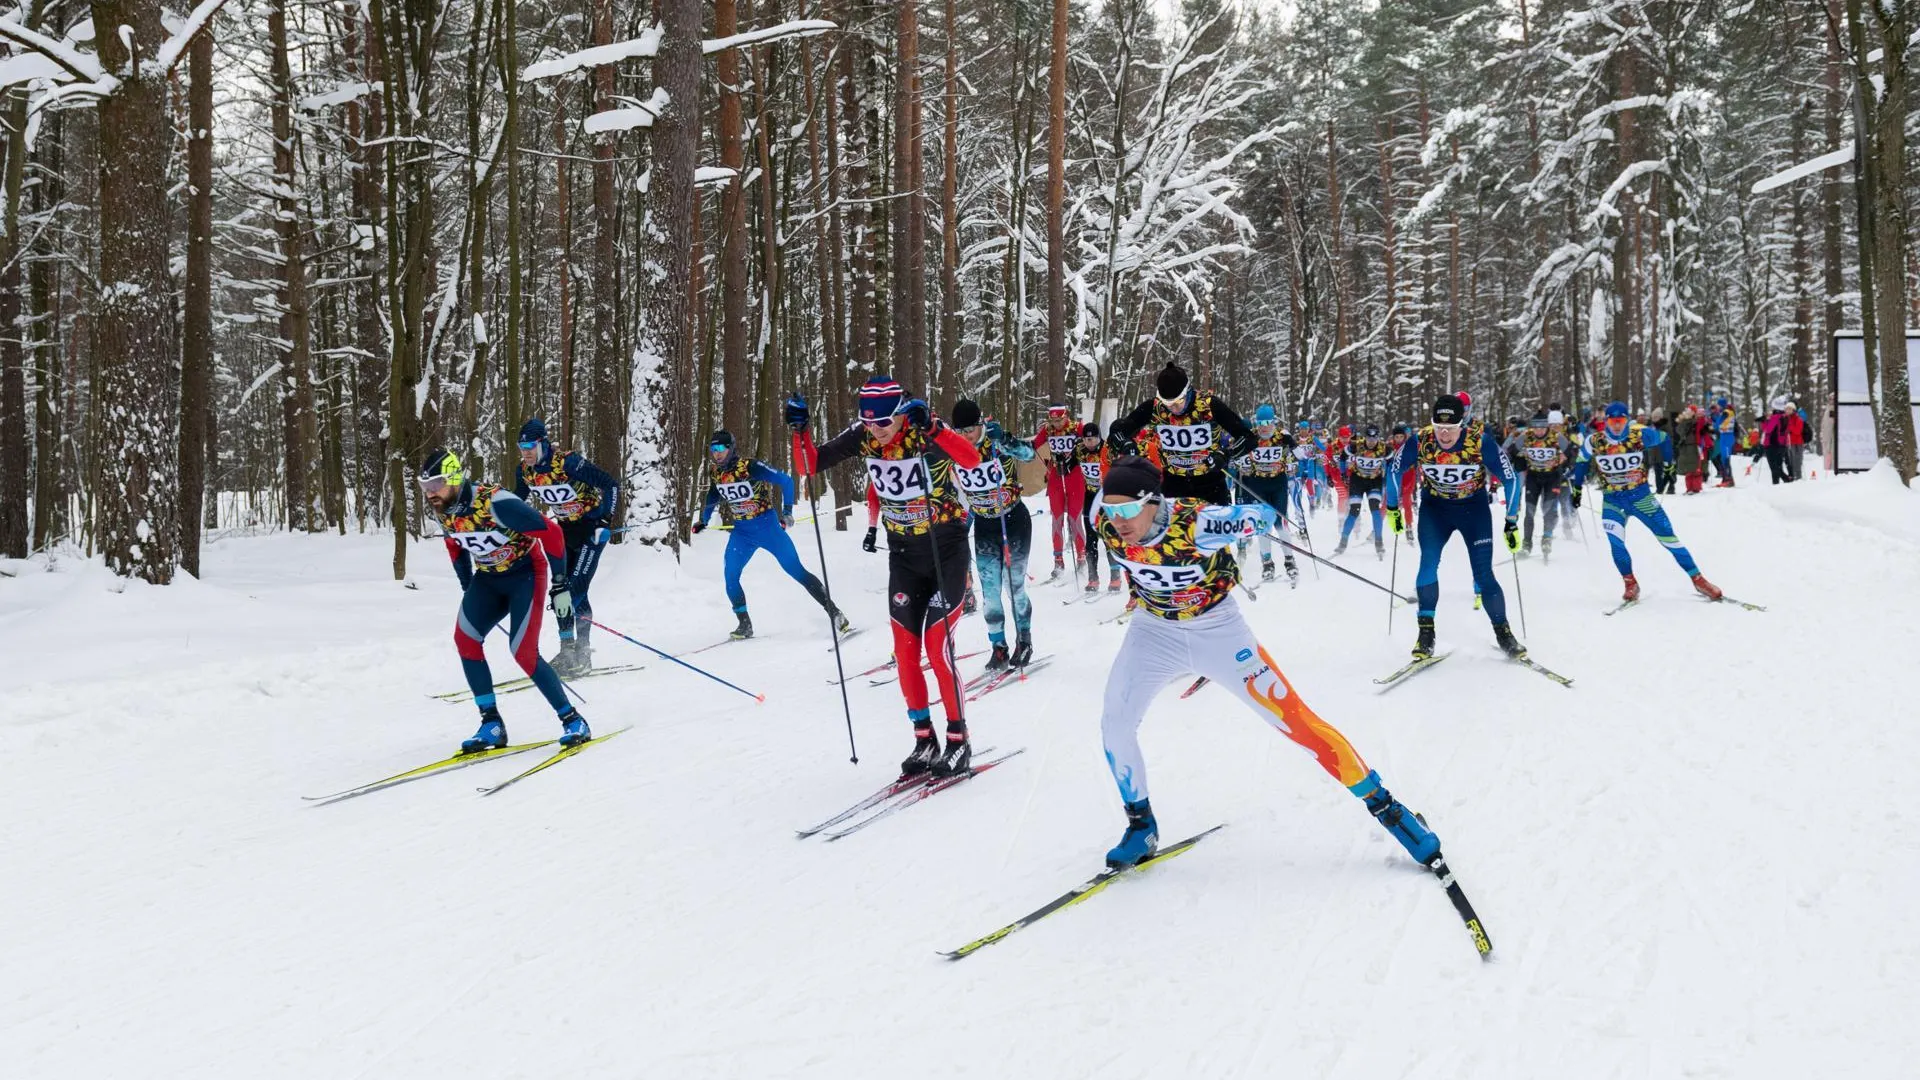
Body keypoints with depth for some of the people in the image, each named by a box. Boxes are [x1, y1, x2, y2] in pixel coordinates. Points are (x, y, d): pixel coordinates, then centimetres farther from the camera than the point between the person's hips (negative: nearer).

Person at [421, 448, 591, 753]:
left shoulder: (496, 503, -30)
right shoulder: (443, 511, -7)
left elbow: (551, 533, -24)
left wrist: (560, 585, -21)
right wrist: (469, 592, 16)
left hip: (525, 573, -7)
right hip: (488, 577, 7)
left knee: (523, 652, -17)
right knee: (465, 639, -11)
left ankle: (573, 721, -3)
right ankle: (491, 724, -5)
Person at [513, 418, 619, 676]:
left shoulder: (568, 464, -27)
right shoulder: (525, 470, -6)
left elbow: (611, 484, -24)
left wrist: (605, 521, -26)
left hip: (591, 527, -7)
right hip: (565, 528, 7)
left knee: (576, 589, -14)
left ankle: (582, 653, -8)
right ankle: (568, 649, 13)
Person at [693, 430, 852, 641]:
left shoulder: (750, 467, -19)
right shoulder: (716, 474, -1)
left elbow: (786, 481, -15)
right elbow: (711, 500, 20)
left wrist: (787, 512, -18)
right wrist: (703, 521, 10)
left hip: (768, 528, -5)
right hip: (741, 533, 5)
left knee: (797, 571, -6)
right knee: (731, 578, -9)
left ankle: (835, 613, -2)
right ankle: (745, 625, 5)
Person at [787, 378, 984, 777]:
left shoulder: (926, 432, -21)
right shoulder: (863, 437, -8)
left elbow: (971, 459, -39)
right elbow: (809, 465, -6)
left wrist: (930, 427, -51)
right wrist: (799, 430, -23)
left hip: (946, 547, -5)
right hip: (903, 552, 5)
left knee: (937, 643, -11)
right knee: (905, 650, 2)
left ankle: (958, 740, 1)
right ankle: (924, 741, 14)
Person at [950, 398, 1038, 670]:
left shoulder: (996, 442, -20)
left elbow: (1028, 454, -40)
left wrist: (1005, 441, -53)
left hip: (1014, 521, -4)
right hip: (984, 525, 4)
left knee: (1014, 585, 2)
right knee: (989, 589, 0)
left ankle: (1024, 641, 22)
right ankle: (999, 647, 10)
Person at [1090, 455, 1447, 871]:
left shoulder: (1194, 524, -32)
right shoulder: (1108, 528, -20)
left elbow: (1262, 515, -16)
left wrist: (1257, 519, -36)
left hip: (1217, 630, -4)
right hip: (1155, 630, 4)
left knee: (1296, 721, -5)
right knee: (1114, 724, -11)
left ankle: (1383, 804, 6)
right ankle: (1141, 826, 11)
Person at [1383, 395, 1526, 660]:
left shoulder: (1481, 441, -27)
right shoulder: (1419, 442, -23)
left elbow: (1510, 478, -13)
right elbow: (1394, 471, -3)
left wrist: (1512, 523, -11)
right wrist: (1392, 508, 5)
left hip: (1474, 507, -1)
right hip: (1434, 506, 1)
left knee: (1483, 574, -9)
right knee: (1428, 564, -18)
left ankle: (1503, 634, 5)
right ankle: (1426, 632, -7)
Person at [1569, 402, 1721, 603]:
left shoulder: (1640, 435, -12)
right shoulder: (1594, 442, -9)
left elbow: (1664, 439, 7)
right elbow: (1581, 463, 10)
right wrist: (1576, 489, 14)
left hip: (1641, 496, 0)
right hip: (1612, 501, 0)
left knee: (1668, 538, 0)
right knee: (1615, 541, -22)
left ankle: (1698, 580, 10)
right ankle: (1631, 584, -2)